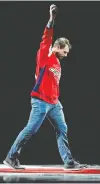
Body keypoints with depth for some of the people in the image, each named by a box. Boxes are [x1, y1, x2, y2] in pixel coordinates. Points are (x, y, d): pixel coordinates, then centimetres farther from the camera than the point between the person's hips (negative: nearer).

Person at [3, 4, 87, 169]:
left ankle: (69, 161, 9)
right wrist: (52, 19, -26)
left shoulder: (57, 63, 17)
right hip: (40, 101, -8)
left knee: (62, 129, 5)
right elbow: (46, 38, -19)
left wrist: (57, 100, 12)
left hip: (54, 103, 8)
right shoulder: (44, 56, -5)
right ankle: (11, 157, 4)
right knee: (30, 130, -6)